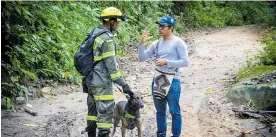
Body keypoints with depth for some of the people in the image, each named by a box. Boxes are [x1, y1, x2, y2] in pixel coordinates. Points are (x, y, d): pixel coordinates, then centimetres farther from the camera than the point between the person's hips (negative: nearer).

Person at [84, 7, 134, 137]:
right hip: (102, 83, -9)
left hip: (91, 80, 9)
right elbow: (111, 66, -21)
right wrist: (123, 84, -17)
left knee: (93, 110, 17)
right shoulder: (107, 39, -19)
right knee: (105, 112, -4)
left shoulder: (94, 33, 8)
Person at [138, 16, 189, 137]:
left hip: (172, 81, -5)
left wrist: (167, 62, -20)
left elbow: (185, 62, -13)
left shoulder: (178, 42, -8)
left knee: (174, 111, 3)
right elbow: (142, 58, 6)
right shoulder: (156, 44, 7)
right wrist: (142, 43, -7)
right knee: (160, 111, 16)